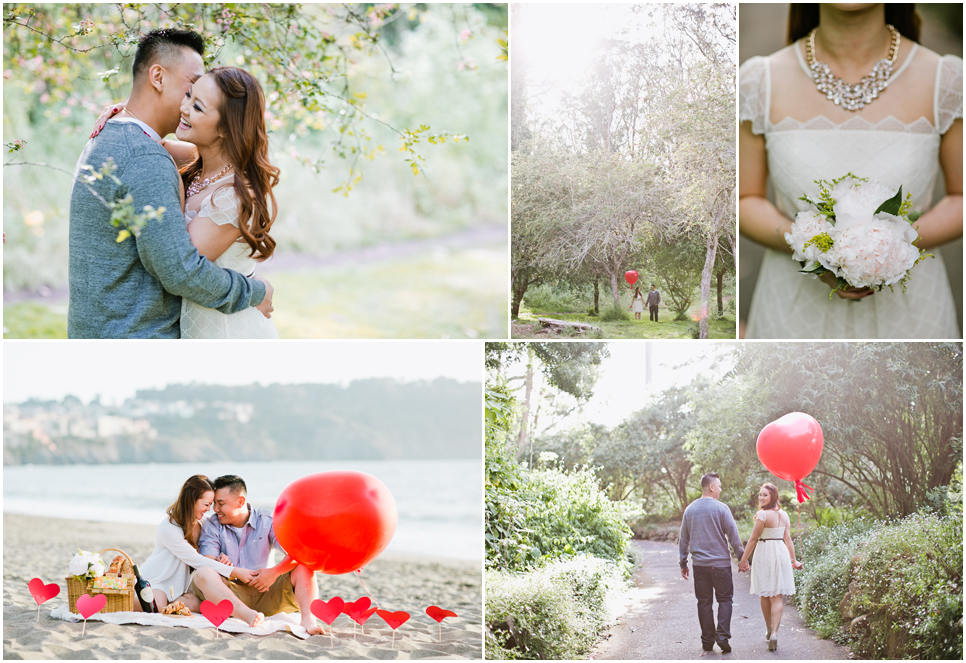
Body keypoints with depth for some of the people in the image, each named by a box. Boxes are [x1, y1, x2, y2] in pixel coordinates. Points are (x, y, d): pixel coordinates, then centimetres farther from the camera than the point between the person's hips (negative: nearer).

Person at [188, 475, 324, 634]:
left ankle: (308, 620, -41)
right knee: (202, 574, -31)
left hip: (266, 592, 1)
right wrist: (219, 562, -29)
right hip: (230, 594, -1)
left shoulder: (267, 522, 5)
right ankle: (248, 616, -57)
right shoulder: (212, 526, 8)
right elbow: (207, 560, -7)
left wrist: (274, 572, -24)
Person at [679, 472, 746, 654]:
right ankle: (723, 636, -6)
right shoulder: (721, 508, -7)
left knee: (704, 602, 9)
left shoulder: (690, 510, 7)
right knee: (724, 599, 7)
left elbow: (683, 539, 12)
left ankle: (707, 641, 10)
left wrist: (683, 563, 19)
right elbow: (733, 536, -6)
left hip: (699, 564, 4)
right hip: (720, 563, -4)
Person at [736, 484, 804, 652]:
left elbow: (753, 539, -10)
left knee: (765, 595, 12)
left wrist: (744, 559, -4)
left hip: (765, 554, -5)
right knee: (777, 596, 1)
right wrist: (794, 560, 13)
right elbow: (788, 539, 8)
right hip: (781, 553, 5)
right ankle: (774, 633, -12)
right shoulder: (784, 515, 6)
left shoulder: (763, 514, -13)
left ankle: (768, 629, 25)